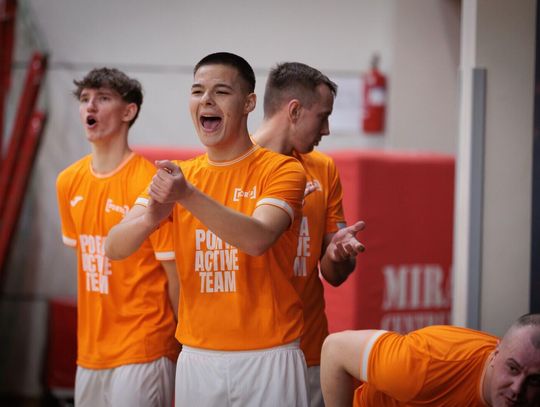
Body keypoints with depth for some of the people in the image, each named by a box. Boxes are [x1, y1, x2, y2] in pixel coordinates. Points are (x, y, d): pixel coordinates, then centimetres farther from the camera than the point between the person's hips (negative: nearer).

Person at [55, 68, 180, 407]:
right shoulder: (68, 182, 6)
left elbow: (175, 274, -10)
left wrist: (187, 348, -6)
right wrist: (92, 332, 16)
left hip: (143, 353, -6)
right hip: (90, 351, 6)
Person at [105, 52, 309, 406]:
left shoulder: (281, 170, -5)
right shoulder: (176, 176, 7)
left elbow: (257, 239, -23)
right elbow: (115, 248, -4)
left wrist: (189, 195, -35)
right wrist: (149, 219, -26)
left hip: (268, 355, -4)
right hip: (197, 356, 4)